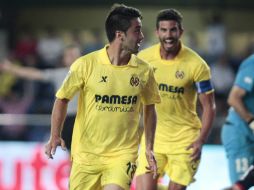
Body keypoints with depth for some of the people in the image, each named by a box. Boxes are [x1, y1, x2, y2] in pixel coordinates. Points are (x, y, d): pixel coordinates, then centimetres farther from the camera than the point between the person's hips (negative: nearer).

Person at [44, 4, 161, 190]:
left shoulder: (144, 71, -2)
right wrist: (55, 136, -7)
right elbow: (62, 99, 2)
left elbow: (149, 109, 13)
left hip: (123, 154, 0)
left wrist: (149, 147, 9)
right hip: (86, 154, 0)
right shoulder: (85, 65, -10)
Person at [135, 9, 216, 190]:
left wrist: (201, 141, -18)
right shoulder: (143, 58, -3)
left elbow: (209, 106, -8)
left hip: (185, 139, -2)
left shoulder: (196, 65, -13)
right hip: (154, 135, 3)